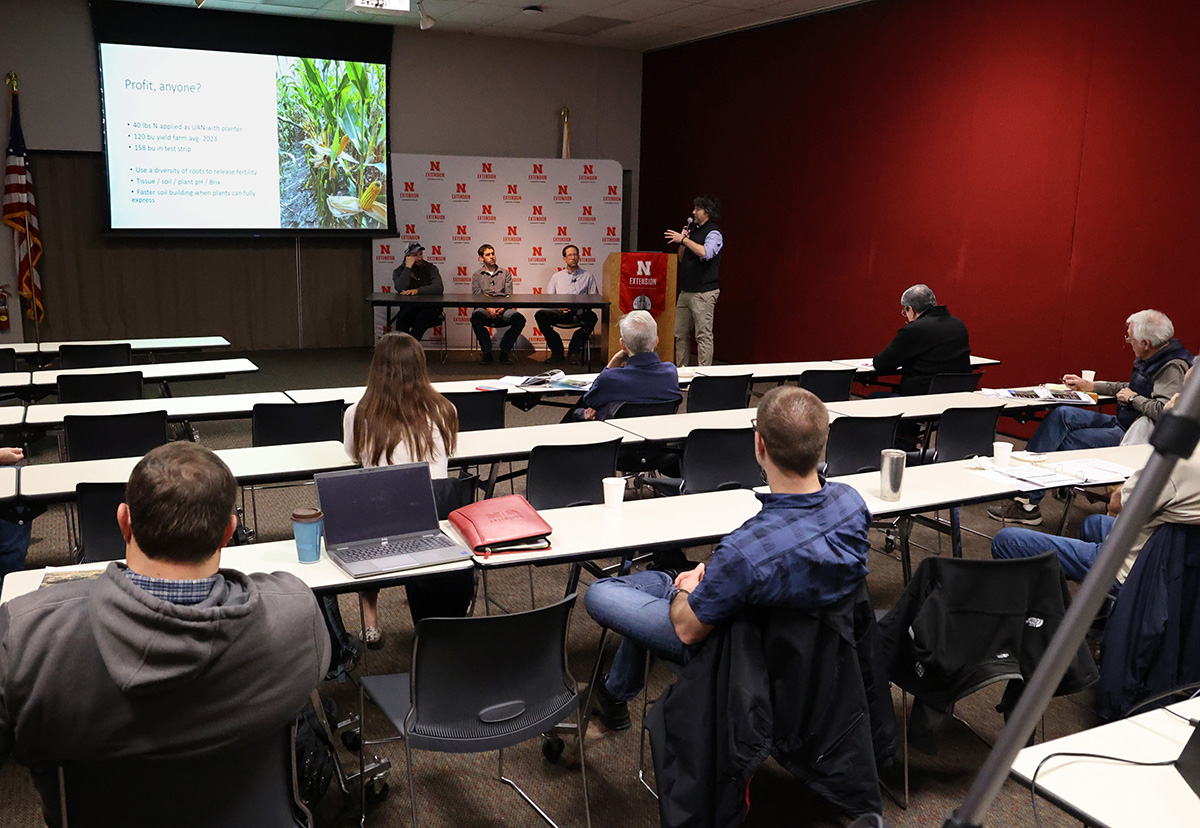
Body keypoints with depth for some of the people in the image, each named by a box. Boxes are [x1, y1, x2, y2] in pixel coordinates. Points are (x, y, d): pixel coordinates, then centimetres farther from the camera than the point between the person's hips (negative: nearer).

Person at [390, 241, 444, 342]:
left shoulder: (431, 268, 11)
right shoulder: (399, 271, 12)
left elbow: (438, 288, -8)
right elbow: (400, 288, -10)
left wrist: (417, 291, -20)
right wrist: (408, 267, -8)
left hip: (430, 308, -1)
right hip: (409, 308, 1)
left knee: (423, 316, -35)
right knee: (403, 316, -33)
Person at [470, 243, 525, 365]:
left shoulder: (505, 274, 19)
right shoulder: (476, 275, 16)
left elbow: (509, 295, 8)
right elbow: (477, 296, 3)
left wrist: (502, 309, -13)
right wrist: (489, 309, -16)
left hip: (503, 309, 1)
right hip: (485, 309, -1)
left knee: (519, 318, -30)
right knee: (476, 317, -37)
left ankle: (504, 351, -15)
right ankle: (487, 353, -22)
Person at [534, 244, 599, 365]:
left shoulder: (588, 277, 22)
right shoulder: (557, 277, 25)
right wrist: (559, 306, -6)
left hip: (580, 312, -1)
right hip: (560, 312, 1)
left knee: (592, 316, -36)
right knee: (540, 315, -27)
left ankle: (574, 351, -27)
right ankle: (558, 353, -24)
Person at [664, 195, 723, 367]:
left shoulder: (714, 233, -8)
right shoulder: (693, 230, 18)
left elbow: (706, 252, -28)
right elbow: (682, 258, 22)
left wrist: (684, 239, -21)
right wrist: (682, 243, 4)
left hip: (703, 293, -9)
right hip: (686, 291, 9)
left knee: (703, 335, -6)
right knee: (680, 333, 11)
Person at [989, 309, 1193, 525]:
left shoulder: (1173, 368, -19)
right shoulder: (1152, 360, 11)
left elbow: (1165, 411, -34)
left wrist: (1133, 398, -17)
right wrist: (1090, 386, 26)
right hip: (1121, 423, 10)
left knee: (1064, 442, -14)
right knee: (1062, 414, -7)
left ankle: (1029, 504, -5)